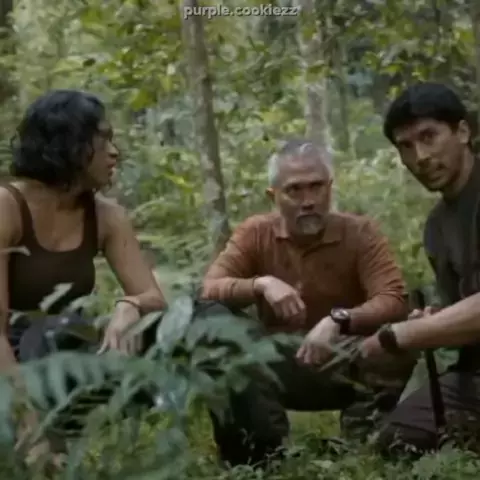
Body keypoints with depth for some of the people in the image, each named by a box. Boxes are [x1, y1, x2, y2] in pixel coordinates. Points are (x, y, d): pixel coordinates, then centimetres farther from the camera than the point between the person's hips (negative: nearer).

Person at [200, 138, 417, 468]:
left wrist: (339, 320, -38)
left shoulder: (360, 232, -8)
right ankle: (266, 453, -25)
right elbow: (209, 291, -13)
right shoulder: (255, 233, -3)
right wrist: (261, 284, -32)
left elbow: (395, 302, -20)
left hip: (347, 366, -1)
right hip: (282, 368, 1)